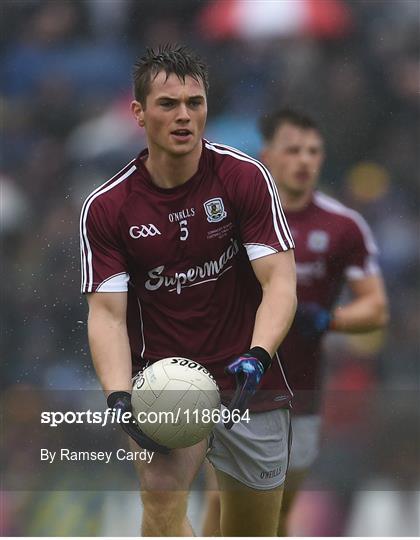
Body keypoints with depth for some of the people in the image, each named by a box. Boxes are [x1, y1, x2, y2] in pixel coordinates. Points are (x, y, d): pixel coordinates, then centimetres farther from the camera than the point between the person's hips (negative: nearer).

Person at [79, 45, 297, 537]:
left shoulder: (245, 177, -8)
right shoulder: (106, 207, -6)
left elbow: (279, 281, -12)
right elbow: (107, 312, -8)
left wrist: (257, 355, -31)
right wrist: (119, 396, -26)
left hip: (249, 385, 1)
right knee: (161, 495, -27)